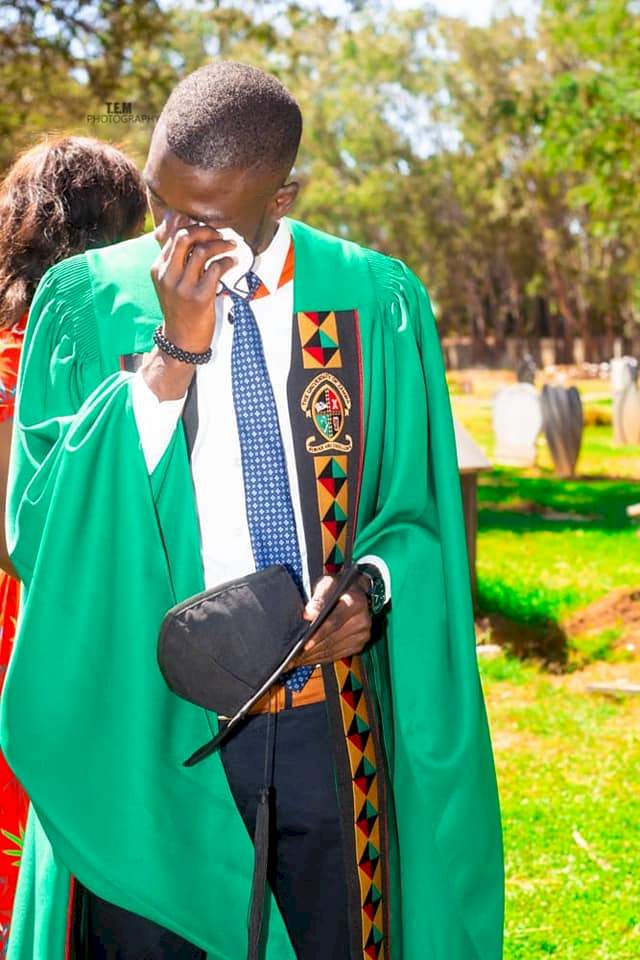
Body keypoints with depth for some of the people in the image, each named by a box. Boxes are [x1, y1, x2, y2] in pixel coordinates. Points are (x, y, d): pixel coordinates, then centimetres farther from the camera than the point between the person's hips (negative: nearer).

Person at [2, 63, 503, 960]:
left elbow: (418, 512, 7)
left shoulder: (378, 303, -1)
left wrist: (372, 586, -14)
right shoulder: (85, 303, -3)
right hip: (148, 729, -1)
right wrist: (172, 355, -19)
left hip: (328, 731, 1)